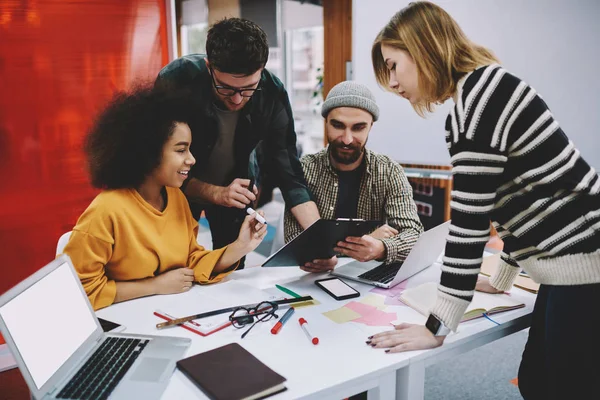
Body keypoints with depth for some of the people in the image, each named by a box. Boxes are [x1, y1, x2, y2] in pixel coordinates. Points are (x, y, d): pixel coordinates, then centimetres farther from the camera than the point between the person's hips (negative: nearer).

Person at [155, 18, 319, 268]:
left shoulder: (273, 93, -27)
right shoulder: (175, 80, -33)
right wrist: (215, 193, -40)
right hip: (180, 186, -1)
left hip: (237, 185, 2)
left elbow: (288, 173, -24)